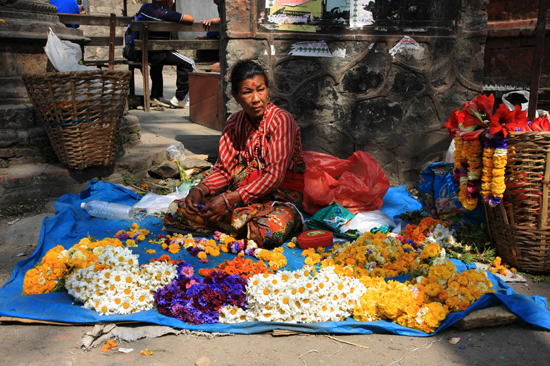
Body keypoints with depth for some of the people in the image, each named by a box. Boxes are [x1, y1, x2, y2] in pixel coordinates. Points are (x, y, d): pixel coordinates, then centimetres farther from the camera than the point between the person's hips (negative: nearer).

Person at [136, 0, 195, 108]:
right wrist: (181, 16, 9)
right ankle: (179, 99, 0)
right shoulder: (166, 13, -15)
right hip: (156, 54, -8)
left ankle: (156, 96, 41)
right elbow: (190, 19, -13)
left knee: (157, 63, 40)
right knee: (189, 64, -2)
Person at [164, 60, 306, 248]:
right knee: (176, 210, -10)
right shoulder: (234, 123, 7)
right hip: (241, 194, 6)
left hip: (280, 197, -5)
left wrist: (229, 200, -24)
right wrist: (200, 189, -14)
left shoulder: (281, 120, -13)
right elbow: (224, 169, 7)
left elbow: (274, 176, -18)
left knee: (271, 231, -41)